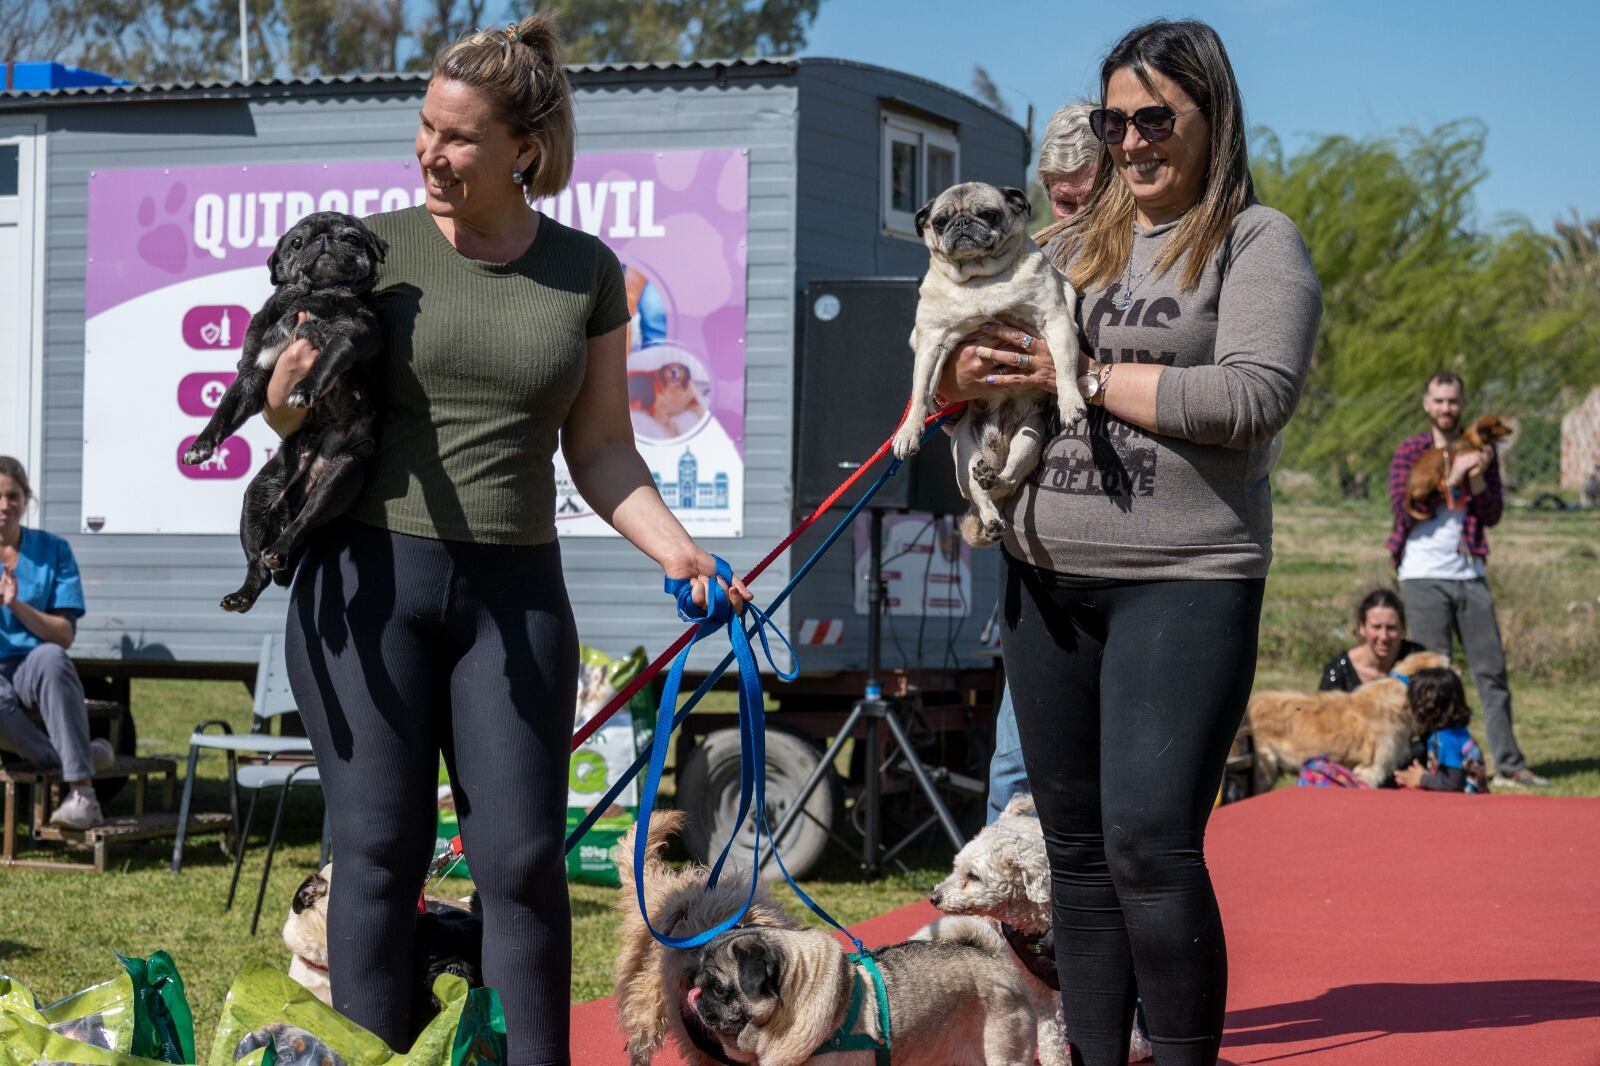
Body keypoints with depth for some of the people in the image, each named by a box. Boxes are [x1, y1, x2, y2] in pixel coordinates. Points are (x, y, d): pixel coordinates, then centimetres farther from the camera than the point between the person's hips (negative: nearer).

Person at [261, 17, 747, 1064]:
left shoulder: (586, 272, 6)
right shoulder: (377, 249, 1)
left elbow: (601, 449, 9)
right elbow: (301, 411, 9)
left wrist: (677, 549, -5)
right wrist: (286, 400, -14)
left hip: (515, 593, 1)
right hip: (369, 575, -1)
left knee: (524, 862, 0)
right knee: (381, 852, -1)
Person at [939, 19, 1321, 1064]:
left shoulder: (1257, 241, -1)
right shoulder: (1071, 245, 16)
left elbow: (1255, 397, -15)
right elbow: (969, 365, 21)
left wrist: (1084, 376, -11)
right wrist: (968, 375, -4)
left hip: (1185, 582, -6)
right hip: (1046, 576, 6)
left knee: (1149, 843, -15)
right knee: (1075, 846, 9)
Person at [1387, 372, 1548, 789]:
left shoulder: (1479, 450, 11)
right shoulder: (1409, 452, 2)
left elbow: (1493, 514, 6)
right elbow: (1403, 510, -11)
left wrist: (1477, 479, -12)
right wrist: (1451, 476, -15)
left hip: (1469, 574, 4)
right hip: (1423, 577, -3)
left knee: (1492, 670, 3)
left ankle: (1509, 765, 7)